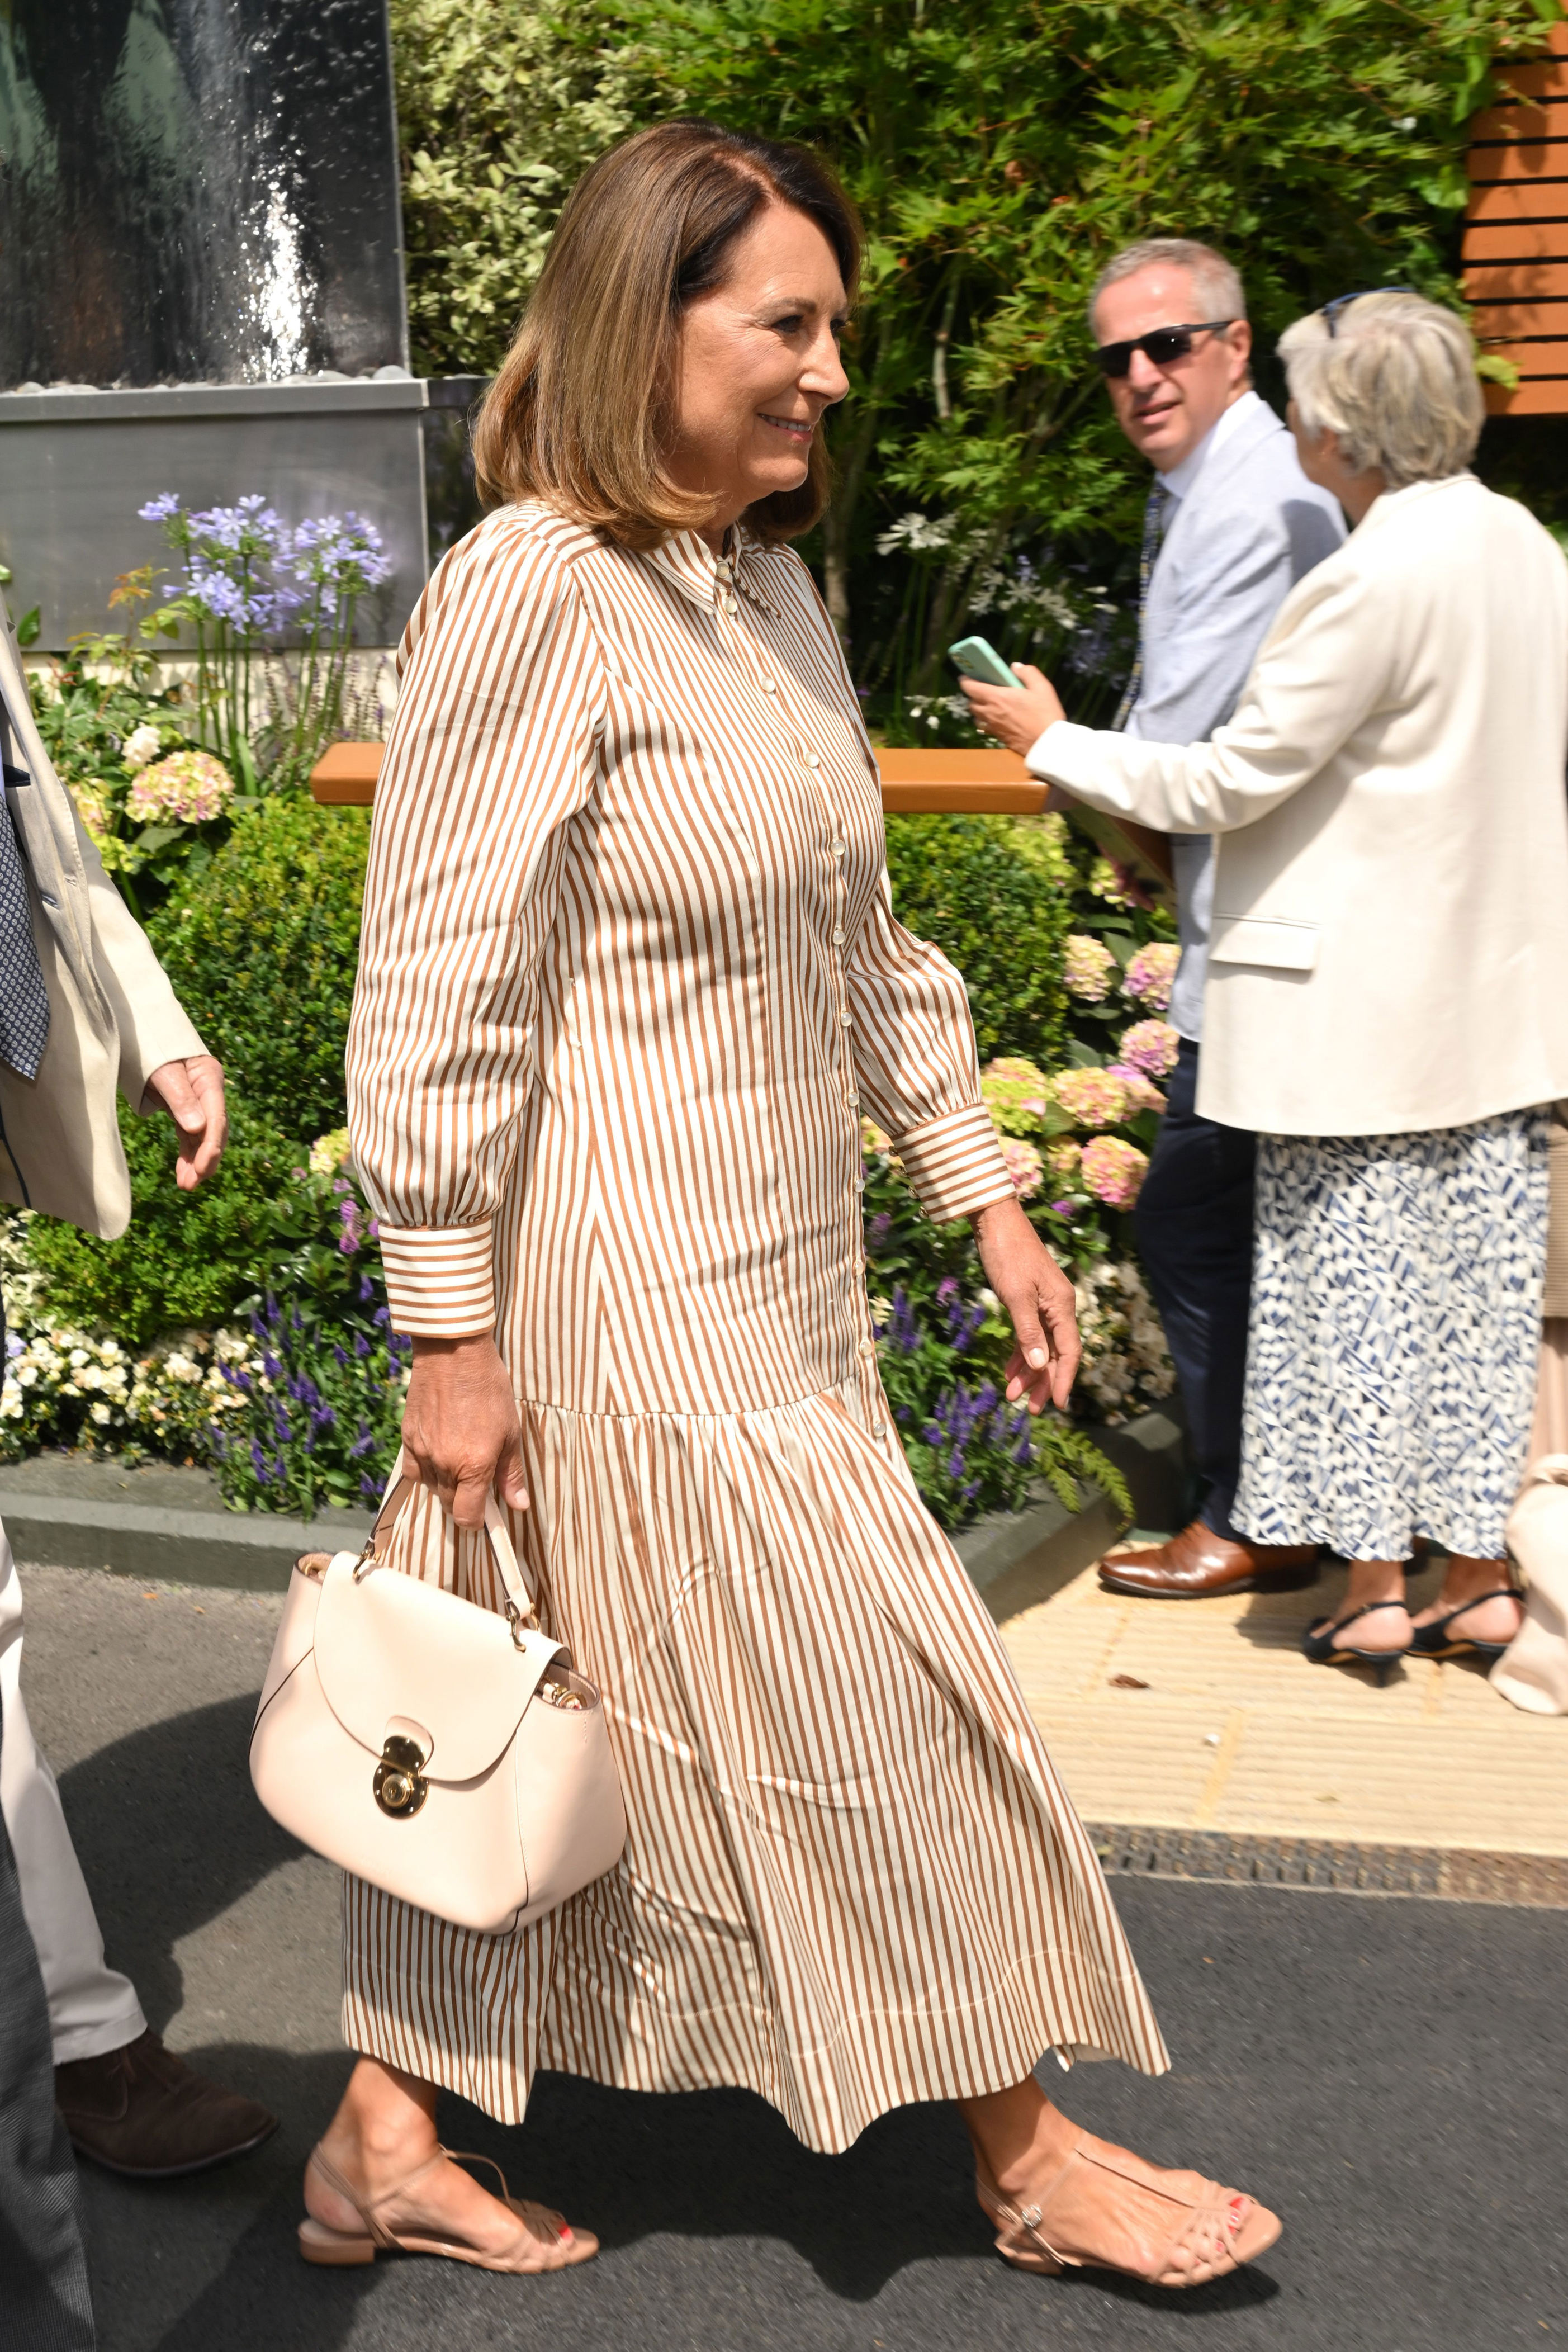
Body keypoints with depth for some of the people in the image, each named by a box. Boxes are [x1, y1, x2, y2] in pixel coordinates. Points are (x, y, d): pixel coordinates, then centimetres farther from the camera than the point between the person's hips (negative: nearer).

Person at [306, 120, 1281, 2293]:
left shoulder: (768, 583, 10)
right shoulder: (532, 590, -16)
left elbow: (861, 945, 16)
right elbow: (438, 991, -17)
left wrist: (984, 1193, 15)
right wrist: (453, 1329, -16)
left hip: (775, 1282, 8)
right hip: (628, 1297, -8)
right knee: (879, 1714, 4)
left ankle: (387, 2148, 31)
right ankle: (1032, 2159, 25)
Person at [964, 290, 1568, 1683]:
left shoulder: (1376, 579, -18)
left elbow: (1231, 781, -15)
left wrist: (1054, 743, -3)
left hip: (1361, 1008, -8)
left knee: (1350, 1279, 3)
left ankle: (1374, 1587, 11)